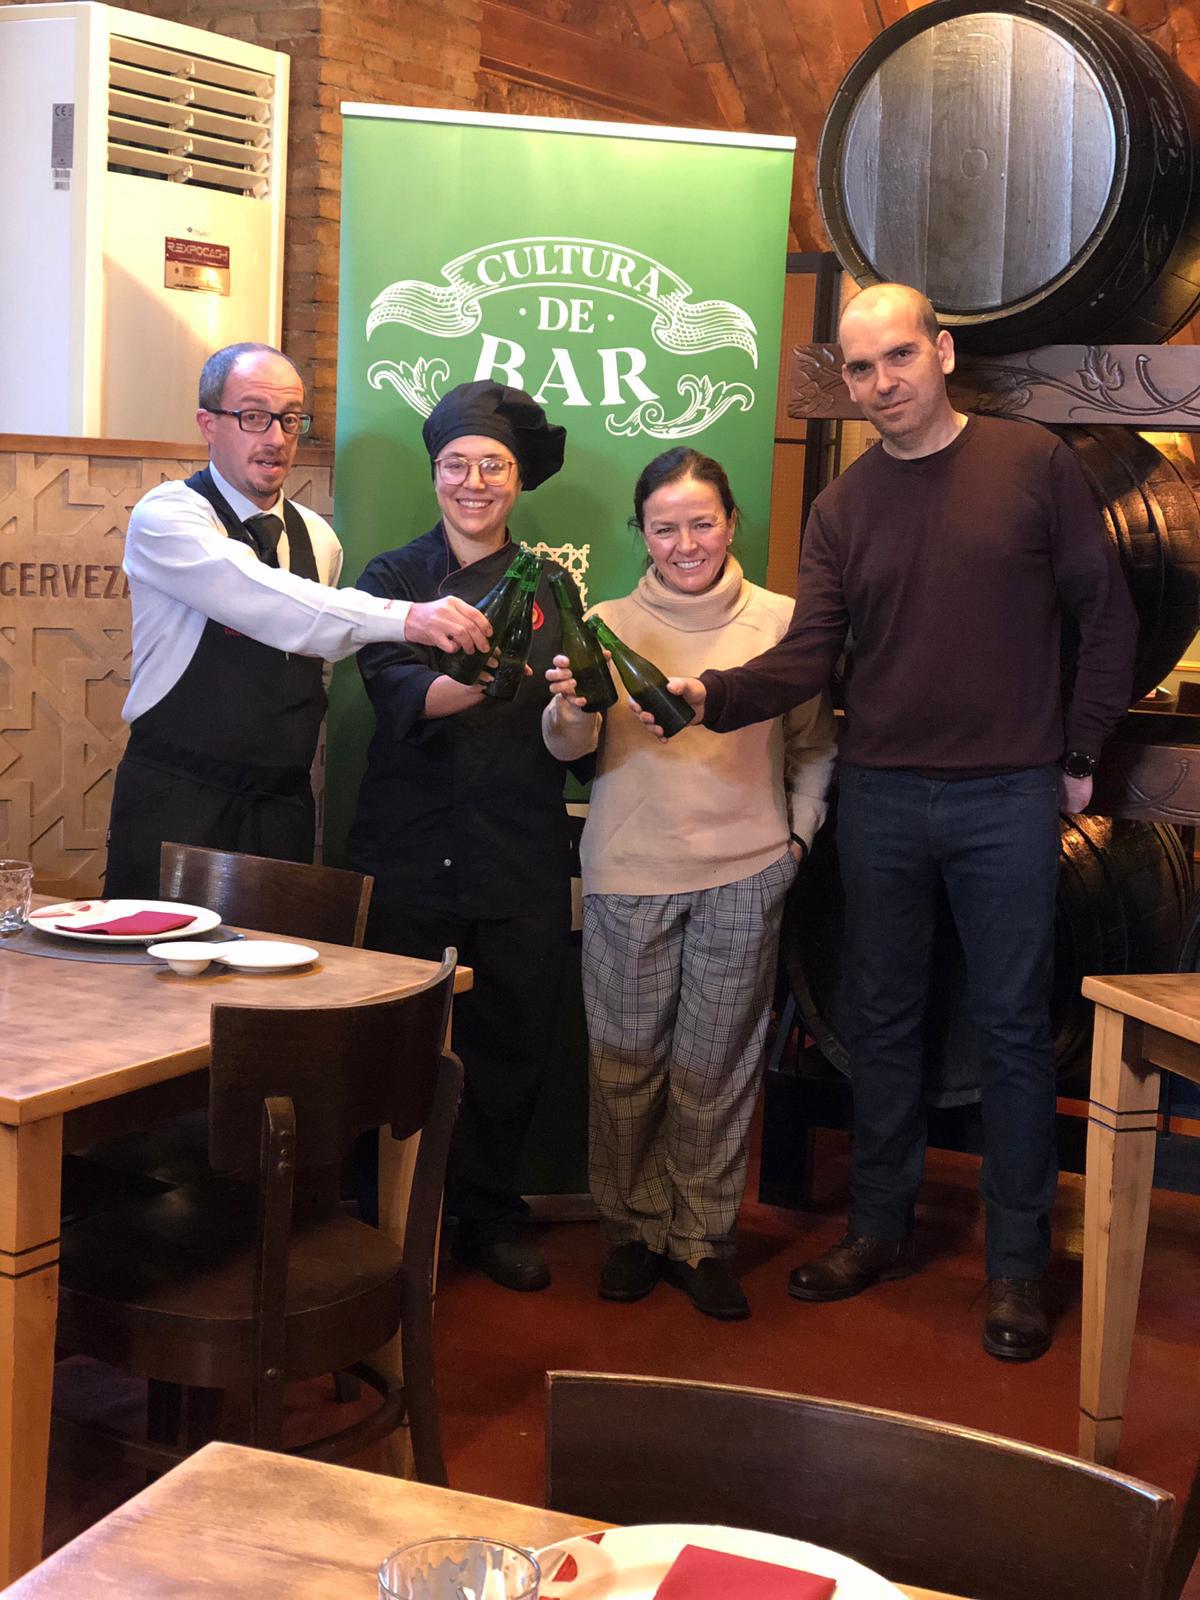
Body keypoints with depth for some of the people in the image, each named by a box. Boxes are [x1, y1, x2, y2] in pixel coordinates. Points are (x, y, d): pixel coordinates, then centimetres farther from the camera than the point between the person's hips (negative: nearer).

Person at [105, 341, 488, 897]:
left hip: (283, 807, 5)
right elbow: (260, 601, -27)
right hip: (175, 804, -5)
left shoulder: (317, 538, 11)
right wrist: (405, 618, -36)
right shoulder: (165, 516, -10)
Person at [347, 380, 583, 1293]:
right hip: (409, 851, -2)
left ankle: (489, 1217, 23)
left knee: (512, 1044, 6)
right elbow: (397, 691, -13)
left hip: (522, 858, 2)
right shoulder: (393, 578, 5)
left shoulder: (551, 587, 11)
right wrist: (469, 683, -34)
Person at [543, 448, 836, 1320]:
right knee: (626, 1061, 6)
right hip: (629, 874, 1)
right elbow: (570, 747, -8)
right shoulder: (610, 623, 3)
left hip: (743, 874, 0)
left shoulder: (781, 622, 2)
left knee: (717, 1064, 6)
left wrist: (797, 834, 2)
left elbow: (814, 743, 11)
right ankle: (634, 1229, 22)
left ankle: (704, 1238, 19)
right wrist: (572, 708, -28)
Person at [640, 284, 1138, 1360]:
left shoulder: (1033, 465, -2)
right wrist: (712, 695, -19)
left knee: (1014, 1028, 3)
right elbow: (807, 657, -1)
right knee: (882, 1020, 12)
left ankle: (1018, 1263, 13)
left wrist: (1079, 758, 1)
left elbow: (1106, 617, 2)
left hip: (1008, 797, -3)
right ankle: (881, 1228, 27)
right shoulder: (842, 509, 7)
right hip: (880, 796, 4)